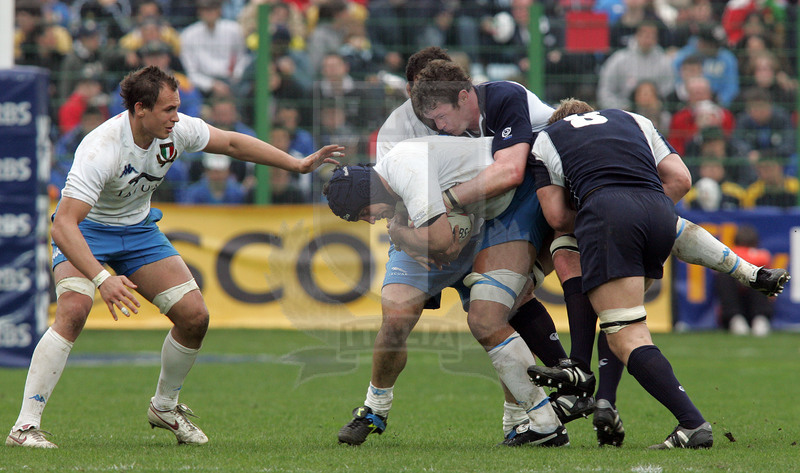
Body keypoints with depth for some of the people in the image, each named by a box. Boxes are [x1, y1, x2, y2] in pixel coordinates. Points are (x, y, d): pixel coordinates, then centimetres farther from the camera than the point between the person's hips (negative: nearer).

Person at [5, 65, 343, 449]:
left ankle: (164, 406, 21)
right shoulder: (101, 149, -35)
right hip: (86, 230, -6)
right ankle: (25, 426, -29)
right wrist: (102, 278, -53)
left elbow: (232, 143, 3)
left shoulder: (175, 130, -17)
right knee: (73, 310, -31)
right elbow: (63, 225, -41)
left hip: (138, 230, 6)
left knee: (194, 316, -5)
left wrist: (298, 165, 2)